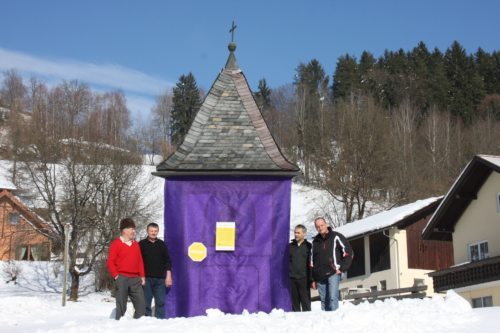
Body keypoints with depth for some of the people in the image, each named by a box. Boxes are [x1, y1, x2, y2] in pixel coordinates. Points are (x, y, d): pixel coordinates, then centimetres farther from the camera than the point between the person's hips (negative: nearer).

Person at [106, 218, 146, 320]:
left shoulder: (136, 244, 15)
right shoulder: (116, 243, -2)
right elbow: (110, 262, -4)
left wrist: (142, 276, 11)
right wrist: (116, 275, -9)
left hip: (135, 279, 5)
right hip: (122, 278, -5)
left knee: (141, 303, 1)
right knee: (121, 305, -2)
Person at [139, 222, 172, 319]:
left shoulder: (162, 244, 11)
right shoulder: (142, 244, 5)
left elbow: (167, 260, 12)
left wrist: (168, 275, 4)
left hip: (160, 278, 2)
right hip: (146, 278, -2)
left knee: (160, 302, 0)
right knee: (146, 302, -2)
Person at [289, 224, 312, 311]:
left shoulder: (308, 246, 3)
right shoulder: (290, 246, 13)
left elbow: (311, 263, -1)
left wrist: (312, 279, -8)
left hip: (304, 278, -3)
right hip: (292, 278, 3)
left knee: (305, 301, -3)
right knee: (294, 301, 6)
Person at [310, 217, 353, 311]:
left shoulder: (336, 237, 1)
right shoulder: (315, 241, 16)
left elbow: (348, 252, -1)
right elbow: (312, 261, 18)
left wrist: (342, 268, -7)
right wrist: (313, 279, 14)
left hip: (333, 273, -5)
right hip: (320, 276, 5)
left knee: (332, 298, -16)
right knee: (323, 301, 6)